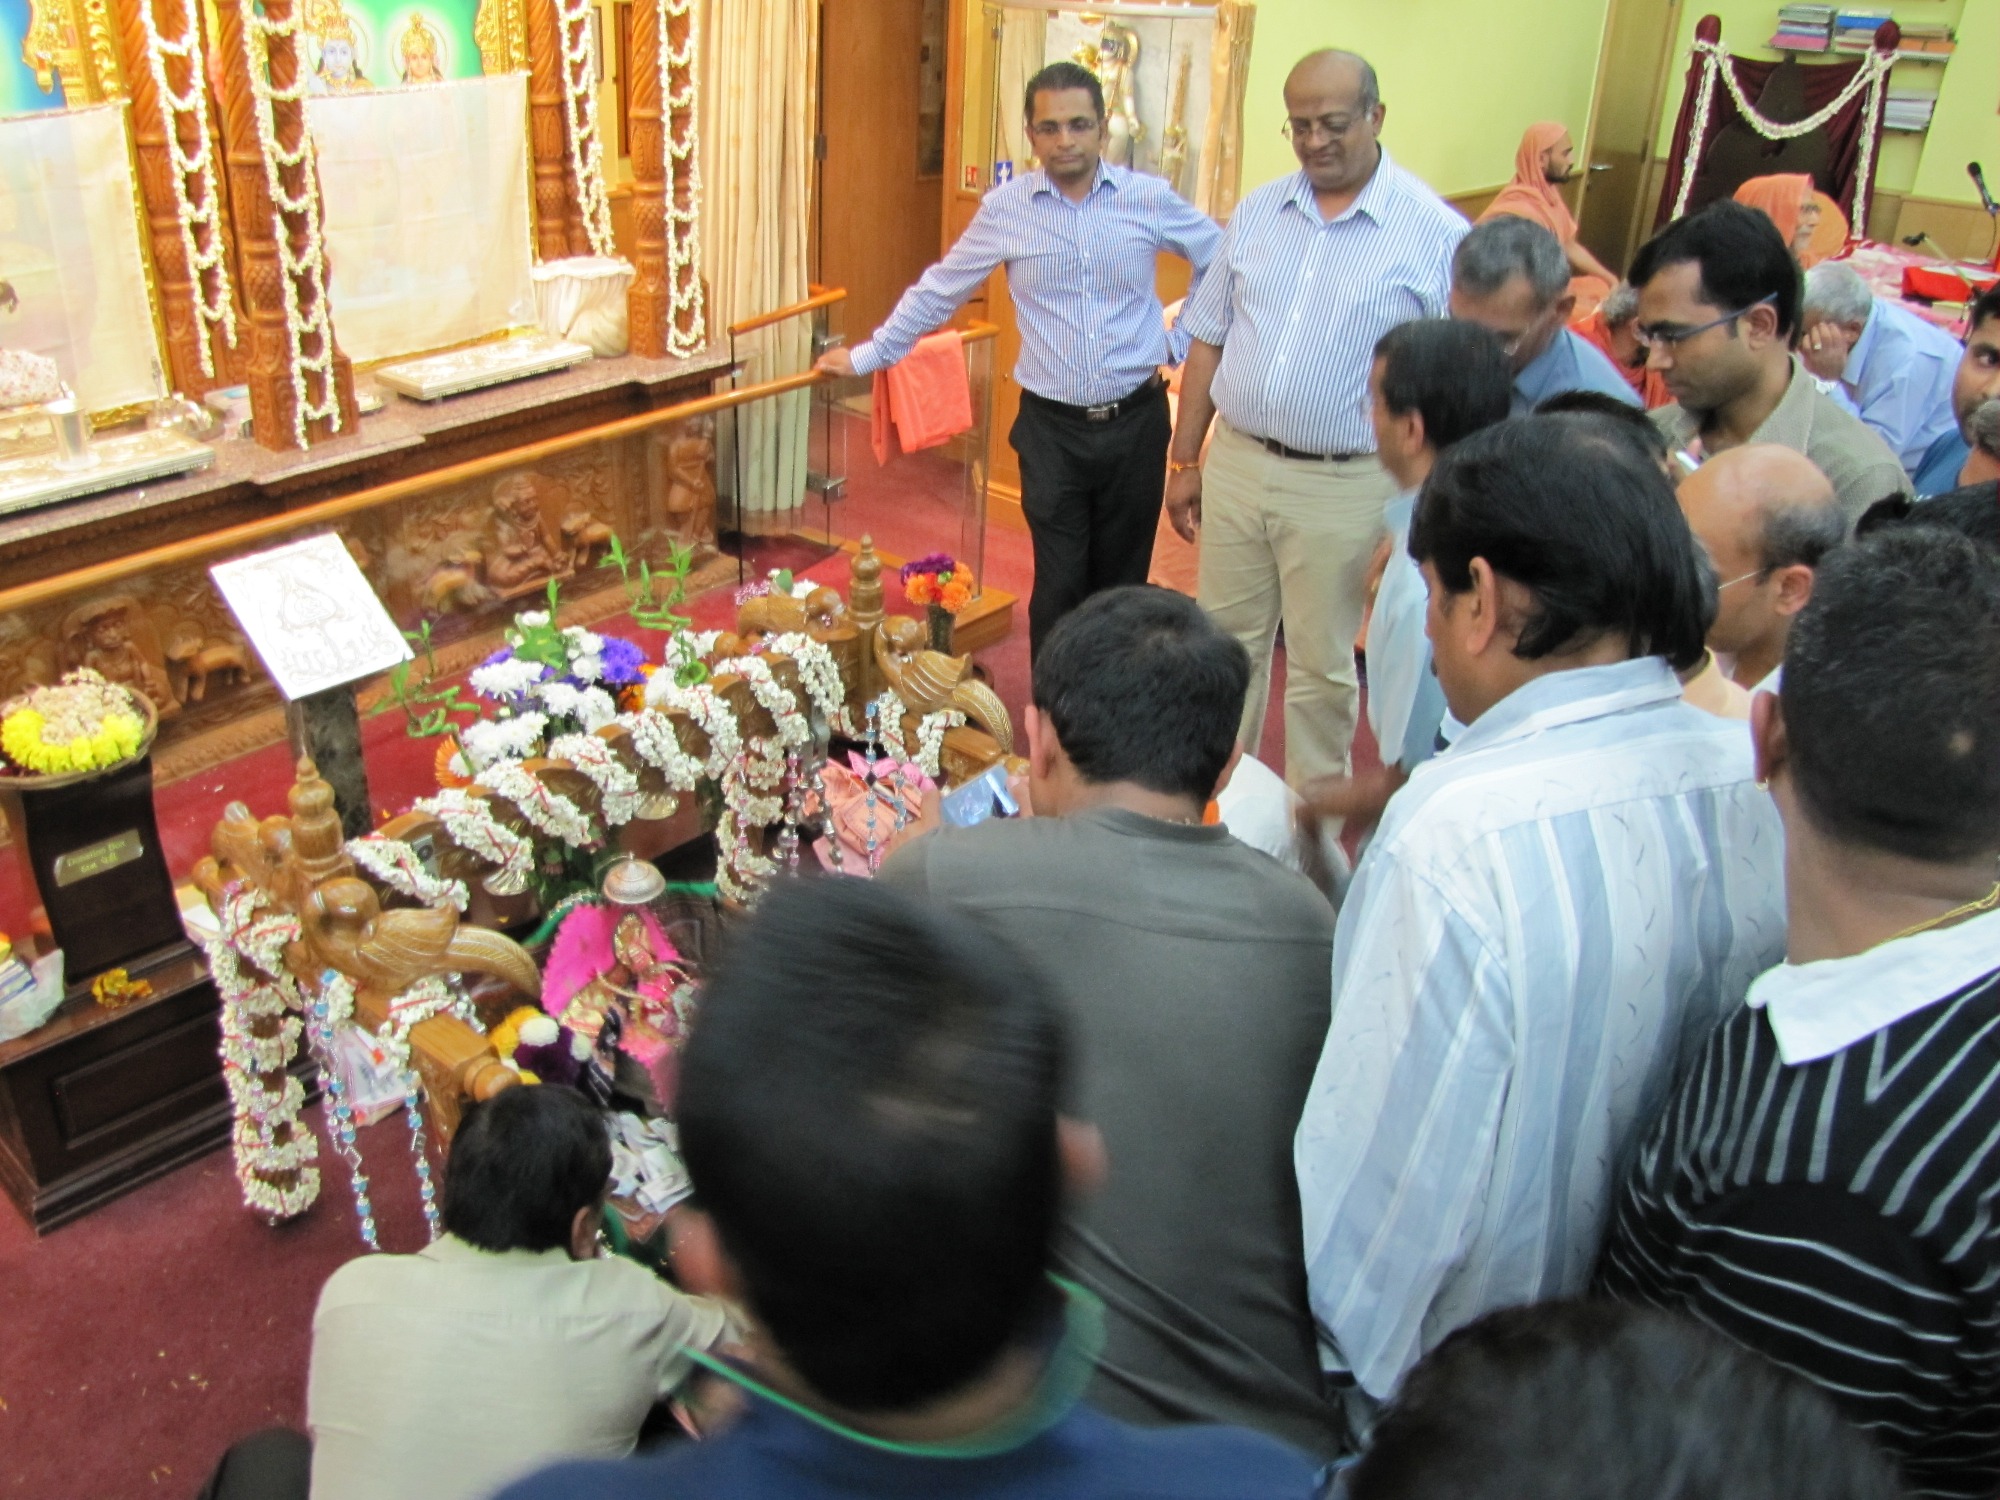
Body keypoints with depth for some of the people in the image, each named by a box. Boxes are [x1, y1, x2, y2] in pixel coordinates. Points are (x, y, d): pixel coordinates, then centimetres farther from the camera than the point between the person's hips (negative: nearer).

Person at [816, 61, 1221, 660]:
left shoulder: (1149, 198, -2)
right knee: (1059, 588, 2)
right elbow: (938, 290, 8)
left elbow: (1223, 259, 11)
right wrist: (869, 355, 9)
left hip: (1135, 423, 1)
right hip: (1051, 429, -1)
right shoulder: (1005, 208, -1)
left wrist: (1182, 339, 5)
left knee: (1123, 583, 12)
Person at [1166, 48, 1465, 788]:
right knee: (1227, 642, 16)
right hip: (1235, 464, 4)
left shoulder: (1435, 233, -9)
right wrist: (1184, 461, 9)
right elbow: (1208, 340, 10)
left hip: (1344, 485, -4)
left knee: (1321, 664, 8)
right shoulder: (1257, 212, 5)